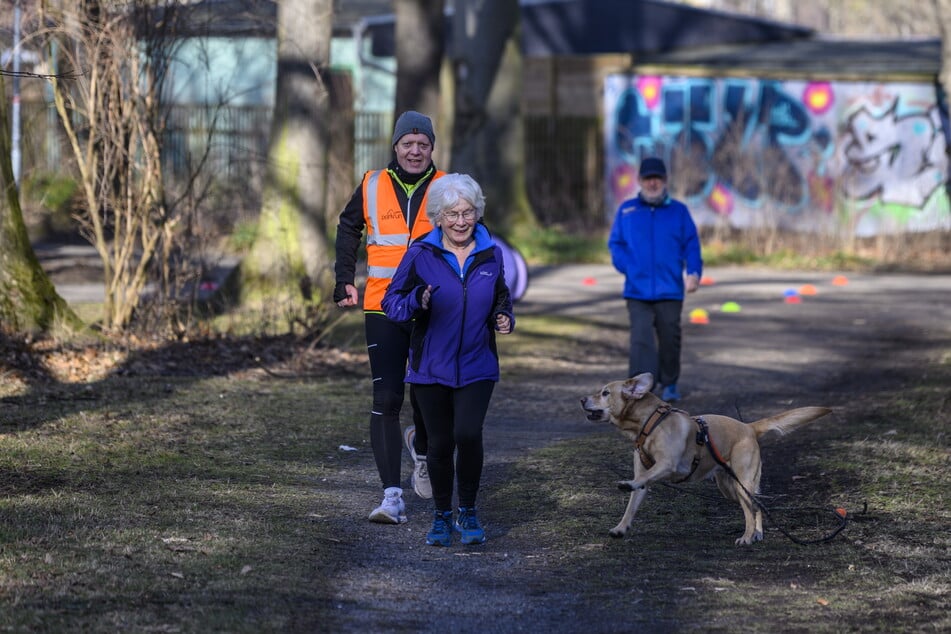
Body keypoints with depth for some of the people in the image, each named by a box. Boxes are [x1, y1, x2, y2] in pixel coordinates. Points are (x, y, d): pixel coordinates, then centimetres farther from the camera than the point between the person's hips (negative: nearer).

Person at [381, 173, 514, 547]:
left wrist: (504, 319, -3)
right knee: (440, 444, 5)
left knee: (468, 434, -17)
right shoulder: (420, 254, -5)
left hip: (477, 367, 1)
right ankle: (442, 516, 26)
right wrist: (418, 302, -24)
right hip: (432, 367, 0)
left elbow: (500, 301, 18)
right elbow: (392, 302, -4)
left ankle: (468, 511, 4)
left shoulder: (491, 255, 3)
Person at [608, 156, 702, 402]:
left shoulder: (679, 211, 7)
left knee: (669, 338, 7)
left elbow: (691, 244, 5)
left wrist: (693, 273, -9)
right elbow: (615, 244, 11)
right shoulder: (626, 211, 8)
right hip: (637, 291, -1)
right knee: (641, 339, -11)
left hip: (669, 291, 1)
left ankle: (669, 385, 24)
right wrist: (627, 268, -5)